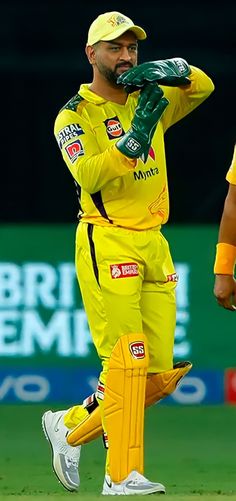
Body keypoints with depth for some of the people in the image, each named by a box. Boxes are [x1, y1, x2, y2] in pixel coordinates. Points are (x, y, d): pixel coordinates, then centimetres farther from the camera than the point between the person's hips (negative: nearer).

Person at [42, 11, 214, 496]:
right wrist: (135, 136, -29)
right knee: (126, 360, -14)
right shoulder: (75, 114, -3)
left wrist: (169, 71, -15)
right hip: (106, 242, -6)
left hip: (154, 245, 6)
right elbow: (87, 174, -18)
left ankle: (71, 426, 22)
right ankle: (122, 474, -12)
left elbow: (203, 85, 4)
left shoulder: (150, 100, 14)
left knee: (159, 373, 5)